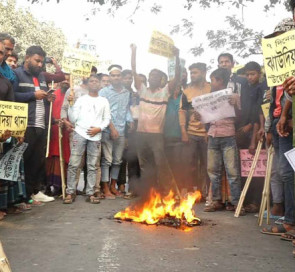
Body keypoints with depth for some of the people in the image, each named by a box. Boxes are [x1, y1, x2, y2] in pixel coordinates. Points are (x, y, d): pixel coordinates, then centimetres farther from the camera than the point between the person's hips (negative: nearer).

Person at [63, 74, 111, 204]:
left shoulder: (104, 101, 14)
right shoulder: (81, 99, 10)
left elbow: (107, 119, 9)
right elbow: (73, 119, 4)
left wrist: (99, 128, -7)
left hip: (96, 136, 1)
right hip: (79, 134, -1)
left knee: (93, 166, 3)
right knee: (73, 164, -6)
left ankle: (90, 193, 8)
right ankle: (70, 193, -1)